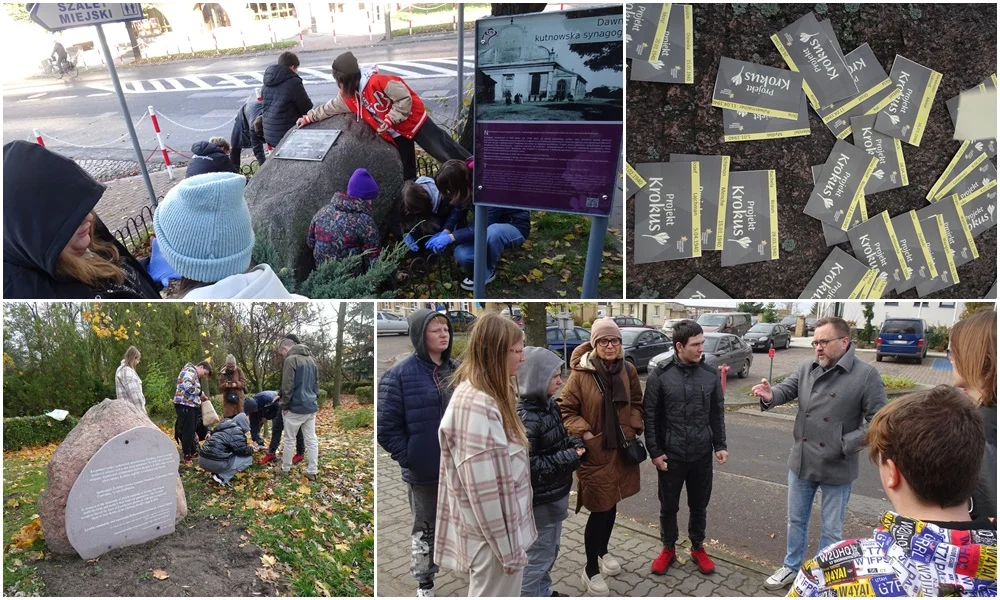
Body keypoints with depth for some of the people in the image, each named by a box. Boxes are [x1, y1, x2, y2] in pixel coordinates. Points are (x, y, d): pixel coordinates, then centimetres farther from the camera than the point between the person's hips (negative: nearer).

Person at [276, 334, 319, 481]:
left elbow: (288, 386, -15)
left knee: (289, 439, 8)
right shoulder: (311, 359, 13)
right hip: (311, 406, 7)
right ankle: (312, 472, 7)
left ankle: (285, 469, 19)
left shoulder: (290, 360, -11)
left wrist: (284, 404, -5)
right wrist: (313, 397, 17)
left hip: (295, 407, -7)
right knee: (311, 439, 6)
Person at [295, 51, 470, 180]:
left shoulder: (378, 81, -26)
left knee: (446, 153, -7)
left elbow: (404, 99, -24)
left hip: (414, 122, -7)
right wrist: (308, 117, 15)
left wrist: (389, 120, -25)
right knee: (408, 174, 12)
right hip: (396, 133, 7)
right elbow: (328, 108, 14)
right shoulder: (347, 95, -1)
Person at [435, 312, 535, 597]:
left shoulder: (484, 396, 5)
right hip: (493, 535, -9)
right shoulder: (478, 406, -26)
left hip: (497, 529, 9)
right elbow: (487, 490, -25)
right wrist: (509, 547, -18)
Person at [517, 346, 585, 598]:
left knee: (550, 550, 26)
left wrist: (575, 444, -5)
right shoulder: (525, 417, -26)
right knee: (538, 556, 7)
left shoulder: (549, 404, 2)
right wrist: (568, 458, -24)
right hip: (540, 500, -9)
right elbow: (528, 465, -27)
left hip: (556, 493, 9)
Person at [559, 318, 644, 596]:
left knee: (612, 504, 19)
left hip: (622, 448, 5)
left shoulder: (628, 370, -1)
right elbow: (566, 409, -8)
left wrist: (634, 430, 1)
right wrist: (584, 435, -16)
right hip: (595, 451, -5)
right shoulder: (580, 373, -14)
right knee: (599, 509, -2)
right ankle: (590, 570, 15)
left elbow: (637, 404, 13)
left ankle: (603, 552, 42)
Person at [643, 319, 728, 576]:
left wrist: (720, 445, 5)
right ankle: (668, 549, 33)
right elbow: (650, 417, -7)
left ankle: (698, 548, 37)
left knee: (699, 506, 16)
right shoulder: (659, 376, -12)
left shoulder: (711, 374, -2)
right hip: (670, 455, -2)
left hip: (702, 455, 2)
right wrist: (655, 452, -9)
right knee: (668, 506, 13)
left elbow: (717, 414, 7)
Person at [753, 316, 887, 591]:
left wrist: (846, 445, -21)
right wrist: (770, 395, -30)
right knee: (796, 520, 20)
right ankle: (791, 567, 39)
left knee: (831, 530, 14)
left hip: (837, 468, -4)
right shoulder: (806, 368, 1)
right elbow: (787, 389, -6)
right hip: (801, 462, 4)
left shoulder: (867, 375, -13)